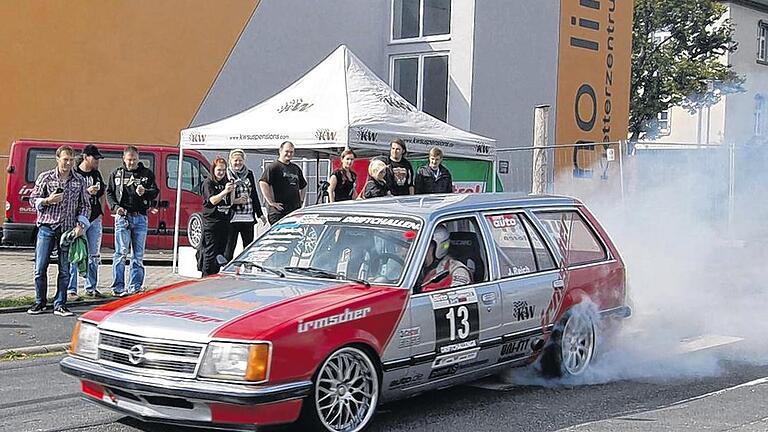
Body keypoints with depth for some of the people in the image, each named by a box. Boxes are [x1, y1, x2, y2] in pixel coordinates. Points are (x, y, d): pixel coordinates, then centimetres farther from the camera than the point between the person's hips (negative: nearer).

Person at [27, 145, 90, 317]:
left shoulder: (79, 181, 8)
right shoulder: (45, 177, 5)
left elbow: (85, 205, 10)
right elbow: (33, 199, 7)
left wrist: (80, 224, -3)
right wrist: (48, 200, -12)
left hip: (68, 229, 1)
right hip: (47, 227, -1)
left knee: (65, 270, 1)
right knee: (40, 267, -2)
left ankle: (59, 305, 8)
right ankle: (40, 302, 11)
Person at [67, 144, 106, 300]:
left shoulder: (97, 174, 13)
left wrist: (101, 212, 7)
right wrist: (87, 192, -21)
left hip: (95, 219, 7)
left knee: (94, 255, 9)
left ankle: (91, 288, 17)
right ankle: (71, 290, -3)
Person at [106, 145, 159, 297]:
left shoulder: (147, 173, 10)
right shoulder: (117, 174, 9)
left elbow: (155, 192, 5)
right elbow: (109, 193, 9)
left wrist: (145, 192, -17)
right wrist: (115, 206, -9)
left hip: (140, 217, 2)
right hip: (123, 216, -2)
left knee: (138, 255, 5)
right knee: (121, 253, -8)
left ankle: (135, 287, 12)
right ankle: (118, 287, -6)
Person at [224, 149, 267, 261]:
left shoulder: (249, 174, 12)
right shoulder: (226, 175, -2)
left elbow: (255, 195, 18)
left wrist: (260, 214, 16)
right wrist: (234, 201, -18)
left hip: (248, 217, 5)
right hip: (232, 217, -5)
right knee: (229, 248, -4)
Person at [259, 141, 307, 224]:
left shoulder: (296, 168, 20)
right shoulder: (273, 167, -4)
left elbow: (302, 186, 33)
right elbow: (263, 183, -17)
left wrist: (301, 200, 18)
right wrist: (271, 202, -19)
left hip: (295, 210, 7)